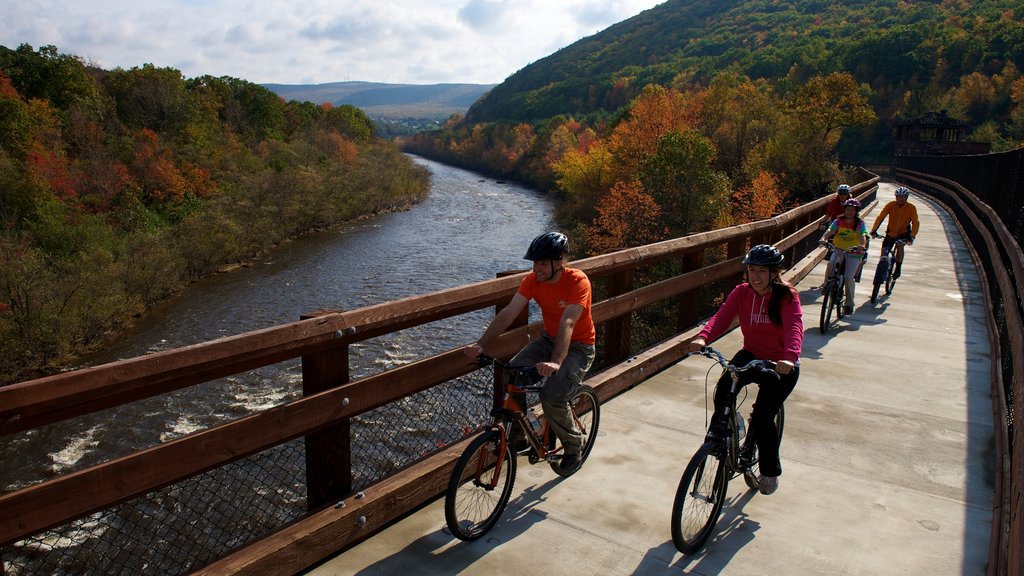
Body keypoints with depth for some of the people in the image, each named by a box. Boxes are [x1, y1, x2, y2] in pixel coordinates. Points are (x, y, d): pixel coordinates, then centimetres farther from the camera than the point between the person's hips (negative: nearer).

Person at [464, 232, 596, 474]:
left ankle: (573, 444, 4)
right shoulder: (532, 280, -10)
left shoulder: (577, 281, -26)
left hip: (579, 347, -5)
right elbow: (508, 313, -18)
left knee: (552, 396, -25)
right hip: (549, 339, 6)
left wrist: (556, 363, -52)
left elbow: (567, 323, -39)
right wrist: (481, 344, -30)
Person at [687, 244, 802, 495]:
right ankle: (720, 429, -4)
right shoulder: (741, 293, -6)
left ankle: (771, 470, 14)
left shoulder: (786, 296, -17)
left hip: (781, 365, -3)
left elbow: (794, 327, -33)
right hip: (751, 355, 3)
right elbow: (721, 317, -19)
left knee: (761, 418, -12)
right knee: (725, 385, -29)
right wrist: (702, 337, -40)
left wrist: (789, 357, -53)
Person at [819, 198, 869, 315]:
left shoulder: (860, 224, -7)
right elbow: (829, 231, -17)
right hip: (839, 250, 2)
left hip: (854, 253, -2)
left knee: (849, 277, -14)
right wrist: (823, 239, -39)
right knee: (830, 264, -30)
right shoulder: (838, 222, -1)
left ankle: (849, 304, 3)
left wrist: (862, 246, -45)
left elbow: (863, 236, -23)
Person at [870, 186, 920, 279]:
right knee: (884, 251, -7)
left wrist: (912, 236, -36)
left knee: (899, 246, -29)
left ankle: (898, 269, -12)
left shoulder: (911, 208, -16)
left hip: (903, 233, -2)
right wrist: (874, 230, -36)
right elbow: (880, 217, -22)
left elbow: (916, 222, -22)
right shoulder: (891, 205, -15)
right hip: (891, 233, 2)